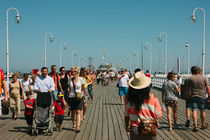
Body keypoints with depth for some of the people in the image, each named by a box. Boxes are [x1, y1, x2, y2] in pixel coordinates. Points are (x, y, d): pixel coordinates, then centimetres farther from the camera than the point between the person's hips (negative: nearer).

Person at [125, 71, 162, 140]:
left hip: (134, 129, 2)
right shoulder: (153, 98, -14)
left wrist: (127, 126, 19)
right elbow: (158, 115, -5)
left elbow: (126, 115, 2)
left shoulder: (129, 99, -9)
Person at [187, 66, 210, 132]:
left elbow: (188, 88, 9)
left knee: (194, 111, -3)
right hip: (202, 97, 0)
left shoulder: (190, 78, 0)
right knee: (202, 111, 15)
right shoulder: (204, 78, -2)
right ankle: (203, 125, 30)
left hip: (193, 96, 0)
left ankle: (195, 127, -11)